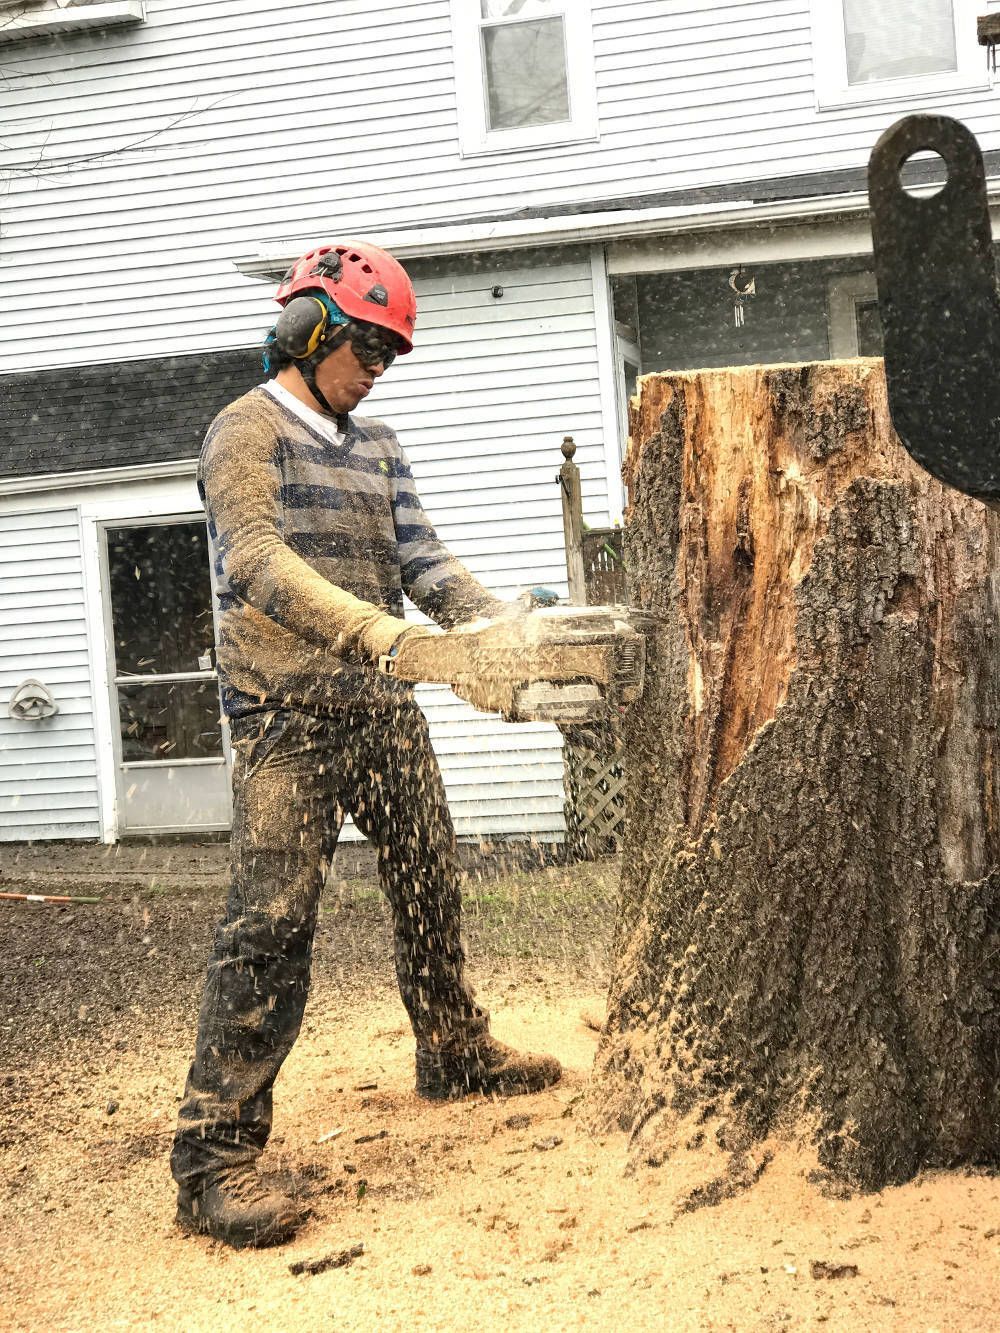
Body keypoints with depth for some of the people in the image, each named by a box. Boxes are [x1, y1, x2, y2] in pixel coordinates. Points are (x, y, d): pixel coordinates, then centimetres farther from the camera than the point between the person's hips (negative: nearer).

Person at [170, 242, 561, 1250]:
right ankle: (213, 1159, -11)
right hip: (286, 714, -8)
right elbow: (259, 564, -22)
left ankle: (455, 1053, 40)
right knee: (270, 923, -13)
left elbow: (423, 562, 10)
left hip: (377, 708, 8)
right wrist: (381, 631, -33)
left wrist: (499, 627, -8)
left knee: (430, 882, 18)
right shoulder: (248, 434, -7)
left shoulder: (375, 448, 17)